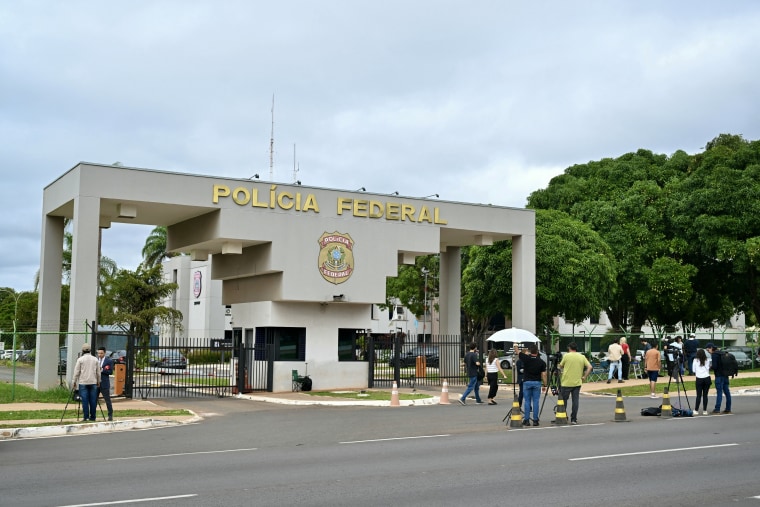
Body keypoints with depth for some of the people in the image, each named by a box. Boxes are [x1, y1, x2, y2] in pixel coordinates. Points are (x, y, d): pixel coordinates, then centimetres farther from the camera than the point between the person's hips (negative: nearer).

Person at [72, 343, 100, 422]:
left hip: (83, 383, -3)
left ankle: (86, 417, -5)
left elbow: (76, 372, -2)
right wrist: (98, 381, 21)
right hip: (93, 382, 3)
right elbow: (98, 372, 12)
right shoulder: (95, 359, 7)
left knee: (85, 400, -3)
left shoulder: (80, 359, -3)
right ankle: (93, 417, 7)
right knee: (93, 400, 5)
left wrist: (74, 382, 6)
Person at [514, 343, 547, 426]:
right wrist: (544, 384, 5)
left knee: (527, 401, 5)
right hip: (537, 382, 0)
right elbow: (543, 374, -4)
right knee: (536, 401, 3)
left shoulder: (526, 358, -8)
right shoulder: (541, 362, -5)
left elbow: (517, 352, 4)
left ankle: (526, 420, 5)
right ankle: (535, 420, 3)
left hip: (527, 382, 0)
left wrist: (515, 345, 23)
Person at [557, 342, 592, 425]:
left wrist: (559, 368, 26)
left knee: (563, 400, 9)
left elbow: (560, 367, 5)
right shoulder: (582, 357, 4)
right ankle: (574, 419, 6)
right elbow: (590, 367, 0)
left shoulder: (566, 356, -5)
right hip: (577, 383, 3)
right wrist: (584, 377, 5)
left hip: (566, 383, -3)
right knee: (575, 401, 6)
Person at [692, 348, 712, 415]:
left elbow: (693, 370, 4)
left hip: (699, 379, -1)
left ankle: (696, 410, 0)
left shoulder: (695, 360, 1)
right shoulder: (708, 360, 5)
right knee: (705, 395, 5)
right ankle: (704, 410, 5)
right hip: (707, 378, 1)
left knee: (699, 395, 1)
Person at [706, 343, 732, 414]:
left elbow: (714, 366, -16)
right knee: (727, 392, 9)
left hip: (719, 376, -8)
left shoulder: (714, 355, -11)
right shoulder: (721, 353, 14)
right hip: (725, 375, 8)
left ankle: (717, 409, -8)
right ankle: (728, 409, 12)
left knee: (719, 392, -8)